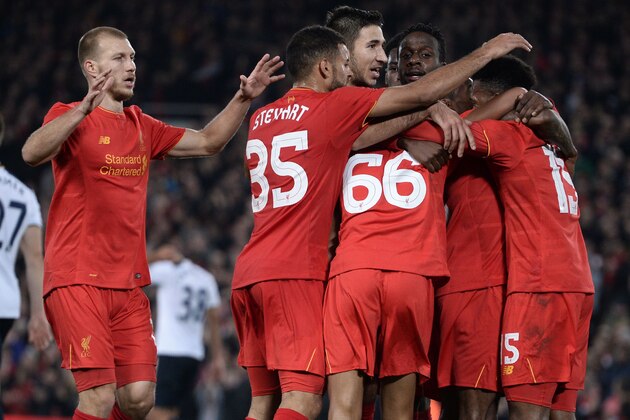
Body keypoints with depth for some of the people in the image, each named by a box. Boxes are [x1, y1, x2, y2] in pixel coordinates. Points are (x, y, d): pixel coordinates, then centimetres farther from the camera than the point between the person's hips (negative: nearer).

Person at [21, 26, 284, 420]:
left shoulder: (141, 126, 17)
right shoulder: (69, 117, -5)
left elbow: (207, 142, 24)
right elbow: (32, 153, -25)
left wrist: (243, 99, 9)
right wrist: (82, 111, -39)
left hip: (128, 283, 7)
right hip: (77, 280, -7)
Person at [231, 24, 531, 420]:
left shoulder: (261, 119, 17)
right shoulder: (334, 106, -3)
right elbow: (422, 93, -1)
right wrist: (488, 51, 10)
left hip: (250, 271, 7)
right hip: (295, 271, -7)